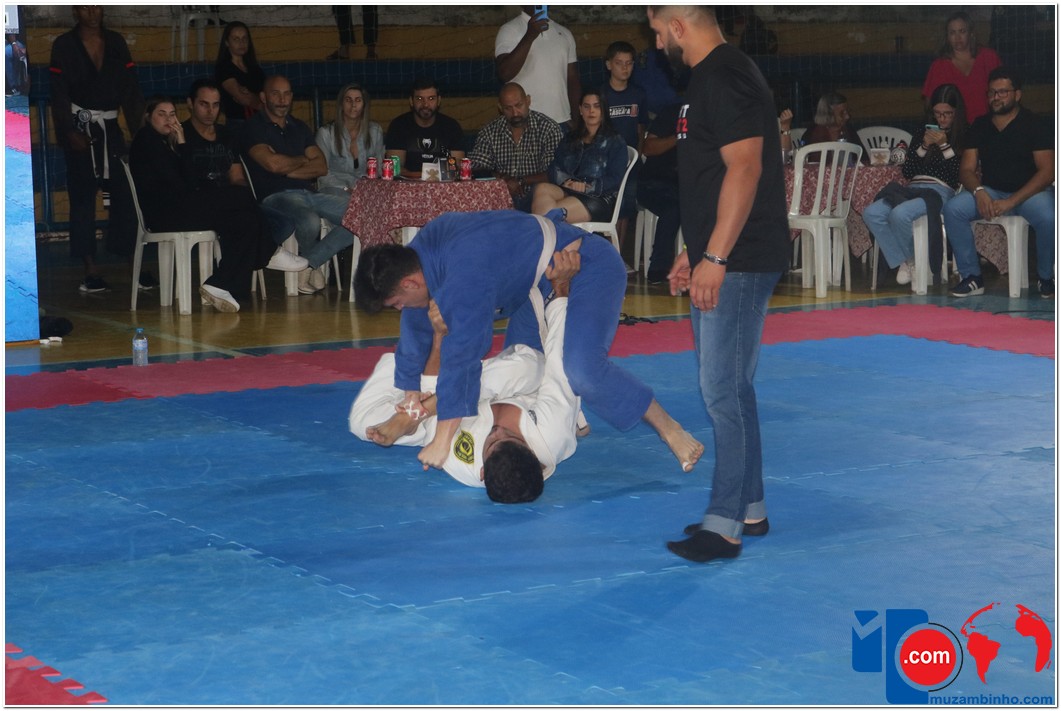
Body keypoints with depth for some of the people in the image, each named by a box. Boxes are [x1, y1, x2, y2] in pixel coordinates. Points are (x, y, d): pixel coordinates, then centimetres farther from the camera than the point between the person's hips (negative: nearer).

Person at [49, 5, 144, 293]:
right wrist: (69, 132, -14)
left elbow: (131, 89, 8)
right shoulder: (64, 45, 3)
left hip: (110, 128, 3)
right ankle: (91, 270, -3)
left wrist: (139, 128, -1)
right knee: (82, 199, -3)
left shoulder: (116, 42, 11)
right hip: (80, 128, -3)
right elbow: (59, 95, -3)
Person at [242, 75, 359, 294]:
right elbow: (273, 163, -13)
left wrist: (287, 168, -3)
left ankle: (309, 262, -10)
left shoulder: (299, 128, 24)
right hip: (276, 196, -6)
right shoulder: (254, 127, 4)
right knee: (310, 222, -38)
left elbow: (322, 167, 11)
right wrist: (302, 160, 6)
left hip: (309, 193, 6)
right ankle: (312, 266, -2)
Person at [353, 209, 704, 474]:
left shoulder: (464, 277, -34)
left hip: (590, 270, -10)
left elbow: (461, 356, -34)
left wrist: (441, 441, -28)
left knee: (580, 369, -26)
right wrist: (411, 394, 12)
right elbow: (415, 327, 7)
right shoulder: (422, 249, -5)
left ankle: (669, 430, -14)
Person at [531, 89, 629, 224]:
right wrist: (565, 181, -8)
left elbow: (615, 180, -1)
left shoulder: (615, 142, 11)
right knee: (541, 189, -31)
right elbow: (554, 169, 16)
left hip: (599, 199, -5)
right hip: (568, 191, 5)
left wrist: (587, 187, -14)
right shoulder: (570, 140, 28)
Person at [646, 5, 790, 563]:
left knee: (723, 391, -8)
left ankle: (724, 526, -4)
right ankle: (750, 510, 23)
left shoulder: (725, 78, -15)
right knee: (730, 389, 15)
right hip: (718, 262, 11)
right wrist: (693, 253, 23)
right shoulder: (707, 78, 18)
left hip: (738, 265, -11)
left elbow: (744, 168, -23)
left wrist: (714, 257, -25)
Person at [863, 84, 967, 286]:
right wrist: (924, 147, 3)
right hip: (912, 190, 6)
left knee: (899, 214, -34)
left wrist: (944, 146, -7)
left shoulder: (965, 137, 6)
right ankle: (904, 262, -14)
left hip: (941, 192, -6)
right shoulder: (921, 134, 22)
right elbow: (907, 172, 16)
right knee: (871, 213, -22)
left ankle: (913, 261, -7)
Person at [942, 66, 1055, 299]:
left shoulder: (1036, 125, -5)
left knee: (1048, 217, -35)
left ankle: (1046, 278, -10)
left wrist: (1011, 202, -24)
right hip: (990, 192, 4)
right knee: (953, 209, -23)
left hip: (1029, 192, -4)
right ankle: (972, 277, -14)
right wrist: (979, 192, -21)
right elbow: (966, 170, 4)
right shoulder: (980, 126, 8)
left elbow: (1046, 171, -13)